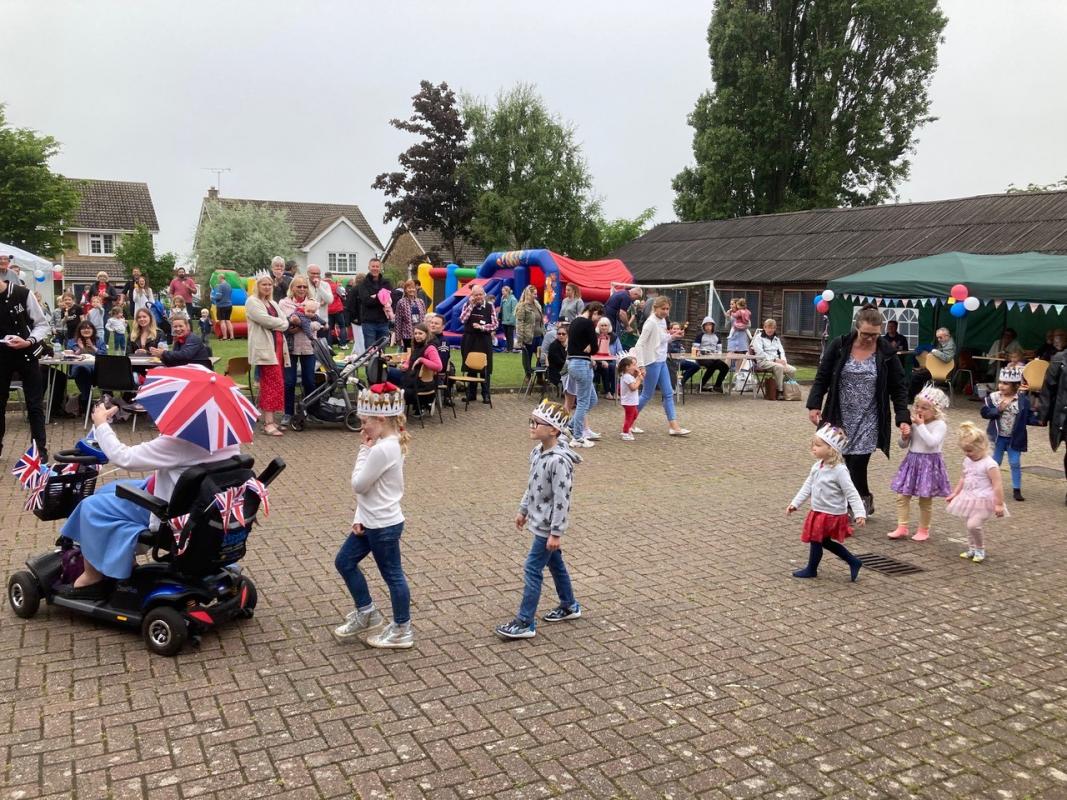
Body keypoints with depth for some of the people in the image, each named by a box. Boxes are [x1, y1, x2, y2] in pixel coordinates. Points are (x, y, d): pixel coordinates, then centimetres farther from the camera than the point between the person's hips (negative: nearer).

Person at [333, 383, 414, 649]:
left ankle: (402, 631, 22)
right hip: (371, 521, 10)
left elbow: (359, 485, -18)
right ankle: (366, 612, 33)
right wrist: (360, 517, 4)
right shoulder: (392, 443, 4)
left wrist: (364, 449, -12)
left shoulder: (382, 449, -27)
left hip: (383, 525, -10)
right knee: (344, 561, 19)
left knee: (392, 575, 5)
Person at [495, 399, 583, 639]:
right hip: (539, 521, 9)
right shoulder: (537, 452, 2)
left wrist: (556, 532, -23)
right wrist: (523, 510, 20)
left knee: (532, 569, -4)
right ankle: (569, 606, 38)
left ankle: (525, 623, 5)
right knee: (555, 564, 21)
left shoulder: (559, 461, -27)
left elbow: (561, 498, -25)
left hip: (548, 526, -9)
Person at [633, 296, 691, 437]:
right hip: (652, 363, -9)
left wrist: (672, 337, 3)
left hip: (662, 362, 9)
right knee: (647, 395, 1)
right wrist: (641, 365, -25)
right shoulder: (651, 323, -17)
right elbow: (639, 345, -21)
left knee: (668, 393, 7)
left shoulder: (663, 321, 7)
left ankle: (674, 426, 9)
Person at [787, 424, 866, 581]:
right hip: (818, 511, 8)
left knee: (816, 540, 5)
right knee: (825, 541, 18)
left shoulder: (839, 471, -23)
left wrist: (859, 514, -27)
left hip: (831, 514, -8)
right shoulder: (817, 466, 1)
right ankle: (854, 562, 30)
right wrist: (795, 503, 9)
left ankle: (811, 570, 27)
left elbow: (851, 493, -22)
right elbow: (808, 486, 9)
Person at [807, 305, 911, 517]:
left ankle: (862, 500, 16)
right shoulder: (839, 346, -3)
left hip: (868, 420, -1)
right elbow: (822, 376, 2)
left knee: (857, 462, -7)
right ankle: (864, 500, 22)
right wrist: (814, 405, -6)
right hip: (841, 418, 1)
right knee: (848, 461, 3)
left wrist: (903, 419, -9)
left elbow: (898, 388, 0)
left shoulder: (887, 353, -4)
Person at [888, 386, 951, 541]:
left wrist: (921, 425, -24)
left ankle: (923, 530, 21)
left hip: (929, 463, -6)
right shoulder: (913, 423, 4)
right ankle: (902, 527, 11)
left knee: (925, 500, 7)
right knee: (902, 496, 4)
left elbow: (932, 442, -29)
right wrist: (905, 436, -11)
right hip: (912, 461, 6)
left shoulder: (940, 424, -12)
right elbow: (904, 444, 11)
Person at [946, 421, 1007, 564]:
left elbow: (997, 485, -20)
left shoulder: (989, 464, -18)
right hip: (969, 499, 8)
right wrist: (954, 494, 22)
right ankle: (972, 549, 28)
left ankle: (980, 549, 3)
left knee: (973, 525, -18)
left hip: (983, 501, -8)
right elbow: (963, 479, 21)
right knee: (969, 526, 12)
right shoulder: (967, 461, 7)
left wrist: (999, 504, -21)